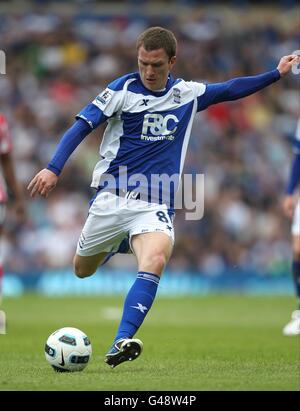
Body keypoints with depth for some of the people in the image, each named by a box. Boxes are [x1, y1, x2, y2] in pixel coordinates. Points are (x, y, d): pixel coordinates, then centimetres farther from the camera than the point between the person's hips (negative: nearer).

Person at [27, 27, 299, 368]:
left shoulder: (188, 94, 7)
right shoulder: (123, 89, -5)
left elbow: (231, 90, 22)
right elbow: (82, 126, -9)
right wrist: (53, 169, -21)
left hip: (154, 205, 1)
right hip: (111, 198, 0)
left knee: (155, 260, -29)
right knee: (82, 270, 11)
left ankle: (120, 343, -37)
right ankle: (114, 245, 46)